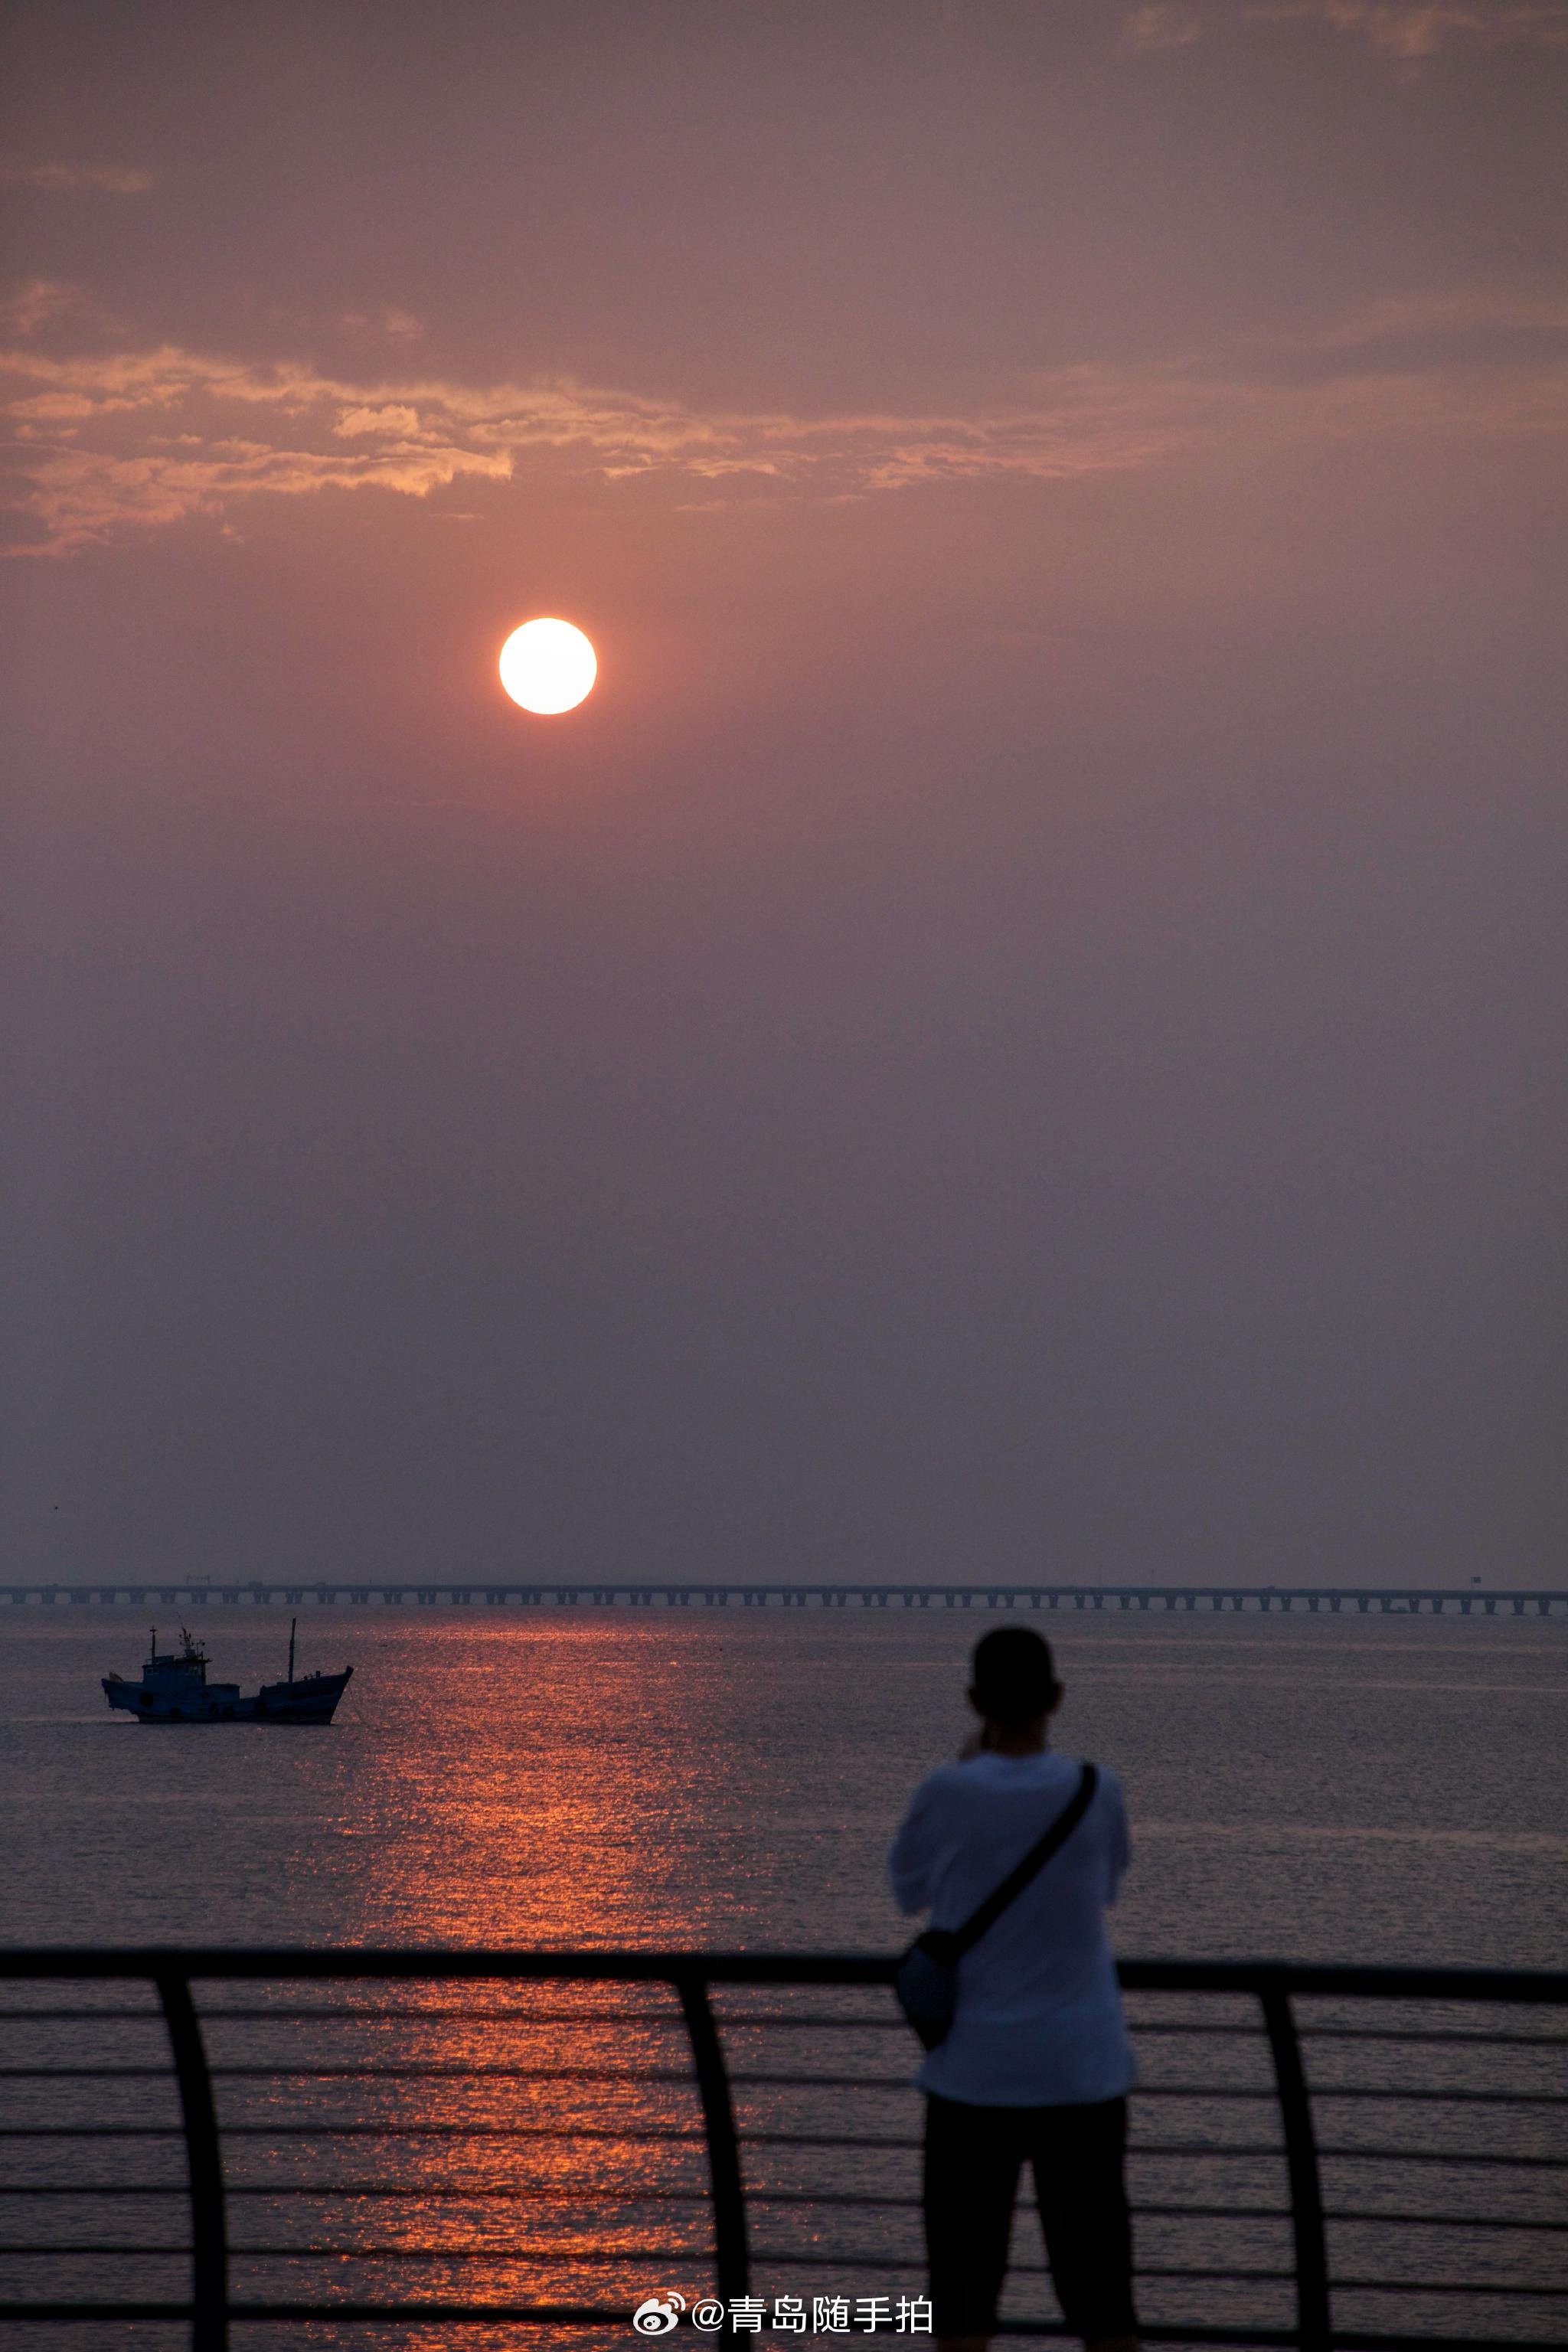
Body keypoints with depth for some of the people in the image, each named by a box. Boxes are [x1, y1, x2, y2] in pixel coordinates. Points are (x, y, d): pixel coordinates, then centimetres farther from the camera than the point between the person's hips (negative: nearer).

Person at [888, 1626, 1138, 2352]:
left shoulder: (947, 1793, -11)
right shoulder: (1098, 1793, -6)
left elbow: (908, 1889, 8)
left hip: (975, 2068, -1)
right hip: (1082, 2069, 1)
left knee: (966, 2279, 5)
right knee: (1098, 2279, 7)